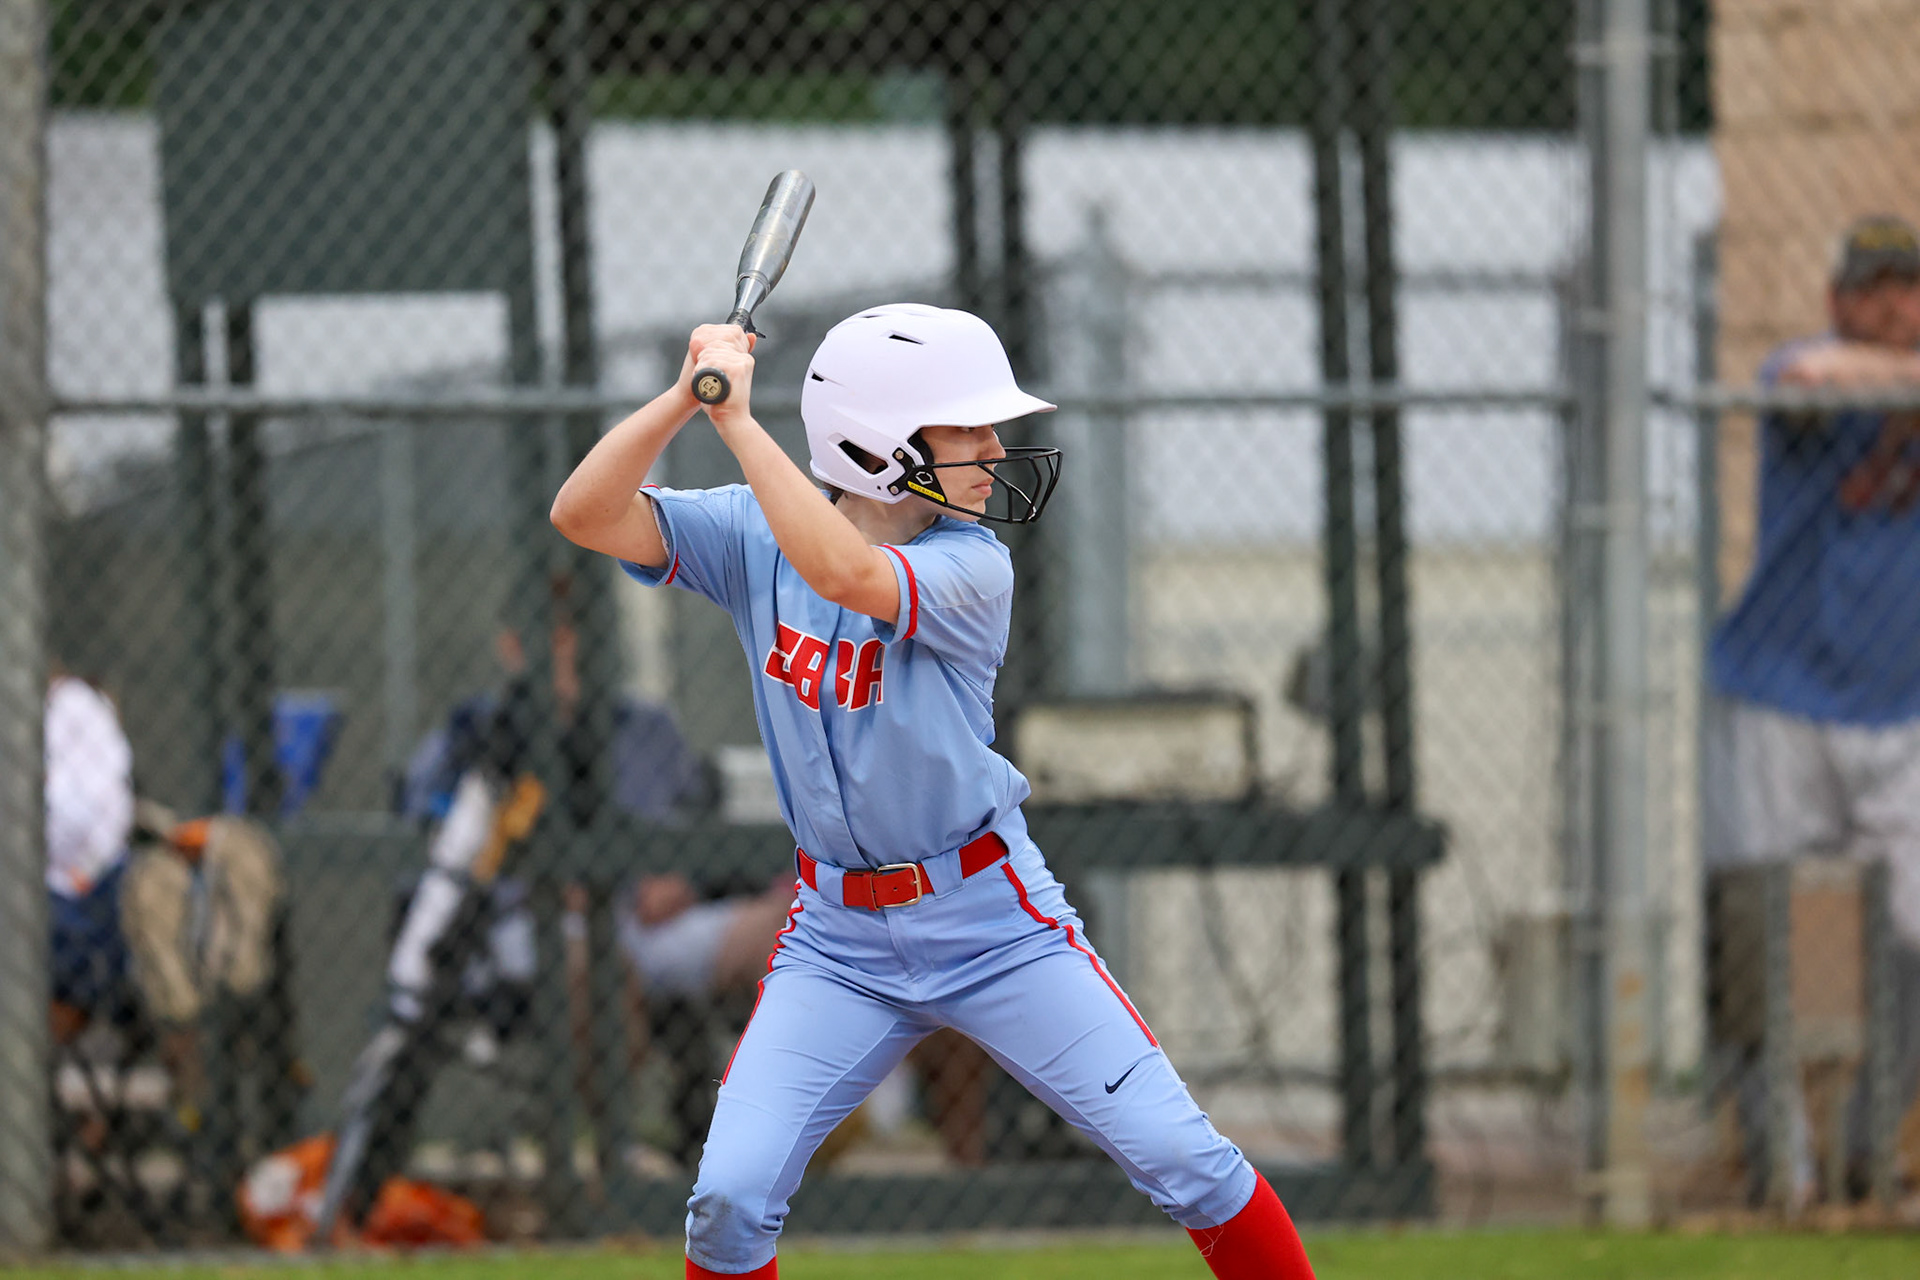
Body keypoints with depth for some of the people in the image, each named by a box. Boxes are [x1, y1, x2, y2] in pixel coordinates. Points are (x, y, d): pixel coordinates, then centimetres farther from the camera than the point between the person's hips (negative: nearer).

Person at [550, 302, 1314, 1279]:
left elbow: (847, 574, -35)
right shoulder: (753, 535, -4)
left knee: (1182, 1160, -8)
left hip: (992, 920, -2)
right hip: (838, 940, 2)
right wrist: (687, 395, -26)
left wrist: (739, 419, -34)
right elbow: (584, 514, -14)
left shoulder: (969, 566, -14)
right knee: (730, 1199, -10)